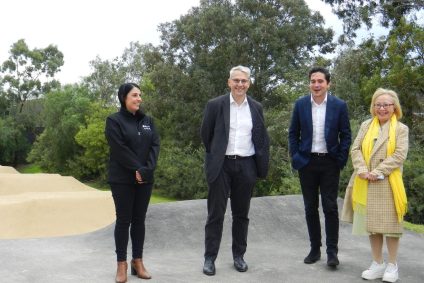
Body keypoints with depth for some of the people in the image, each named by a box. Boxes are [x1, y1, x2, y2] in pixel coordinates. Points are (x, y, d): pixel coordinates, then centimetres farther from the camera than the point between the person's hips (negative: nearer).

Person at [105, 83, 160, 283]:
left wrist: (147, 170, -12)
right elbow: (120, 149, -13)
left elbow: (155, 145, 2)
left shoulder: (147, 120, 10)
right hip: (122, 179, -4)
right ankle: (121, 265, 10)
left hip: (145, 179, 4)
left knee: (139, 220, 8)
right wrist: (137, 169, -16)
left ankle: (138, 262, 17)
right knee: (124, 220, 1)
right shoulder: (114, 121, -4)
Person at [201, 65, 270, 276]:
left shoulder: (256, 107, 7)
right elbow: (206, 134, 4)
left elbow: (263, 138, 12)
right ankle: (209, 258, 10)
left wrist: (261, 164, 8)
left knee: (241, 213, 10)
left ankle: (239, 256, 21)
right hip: (221, 165, -3)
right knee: (216, 213, 2)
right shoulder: (215, 105, -2)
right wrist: (215, 156, 9)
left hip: (246, 166, 3)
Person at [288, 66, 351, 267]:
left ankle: (332, 251, 9)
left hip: (330, 163, -2)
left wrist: (341, 160, -6)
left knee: (330, 207, -1)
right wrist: (295, 158, -1)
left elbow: (345, 135, 1)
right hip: (307, 162, 2)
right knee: (310, 208, 8)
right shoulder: (300, 104, 1)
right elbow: (293, 133, 6)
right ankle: (314, 249, 19)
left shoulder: (339, 105, -3)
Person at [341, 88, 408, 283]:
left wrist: (378, 172, -18)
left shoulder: (401, 129, 1)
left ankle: (392, 265, 15)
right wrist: (363, 170, -13)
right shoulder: (366, 126, 11)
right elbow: (355, 149, 3)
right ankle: (378, 263, 20)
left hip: (387, 183, -3)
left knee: (390, 222, 3)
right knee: (371, 223, 9)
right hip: (365, 183, 4)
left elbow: (399, 155, -10)